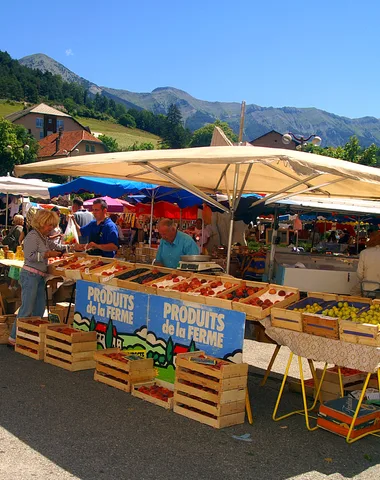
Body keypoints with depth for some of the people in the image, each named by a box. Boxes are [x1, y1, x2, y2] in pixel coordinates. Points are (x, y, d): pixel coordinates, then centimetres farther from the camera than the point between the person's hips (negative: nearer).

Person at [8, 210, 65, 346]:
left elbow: (57, 248, 27)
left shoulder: (44, 238, 16)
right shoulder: (33, 236, -11)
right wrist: (47, 254, -15)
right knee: (27, 309, -9)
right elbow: (30, 256, -20)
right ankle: (13, 338, -3)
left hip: (40, 277, 10)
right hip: (30, 275, -9)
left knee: (39, 309, 11)